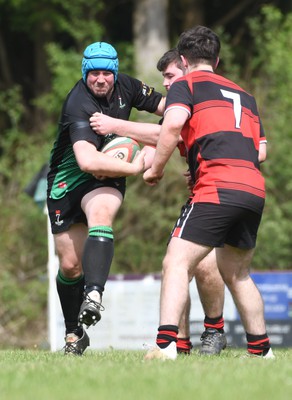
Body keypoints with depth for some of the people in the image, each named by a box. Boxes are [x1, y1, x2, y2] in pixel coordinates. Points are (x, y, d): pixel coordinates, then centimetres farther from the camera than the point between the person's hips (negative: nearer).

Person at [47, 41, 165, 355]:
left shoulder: (124, 87, -6)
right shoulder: (79, 105, -27)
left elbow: (161, 104, 13)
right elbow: (87, 160, -41)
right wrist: (135, 167, -34)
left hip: (106, 177, 3)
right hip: (68, 181, -3)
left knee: (100, 212, -33)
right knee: (70, 265, 2)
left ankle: (94, 295, -50)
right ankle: (74, 333, 24)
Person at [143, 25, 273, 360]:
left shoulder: (186, 84, 8)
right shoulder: (243, 95, 27)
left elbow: (173, 123, -12)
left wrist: (155, 169, -2)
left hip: (217, 190, -7)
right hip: (254, 189, 7)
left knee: (177, 264, -10)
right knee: (236, 273, 23)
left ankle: (166, 345, -26)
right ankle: (261, 350, 23)